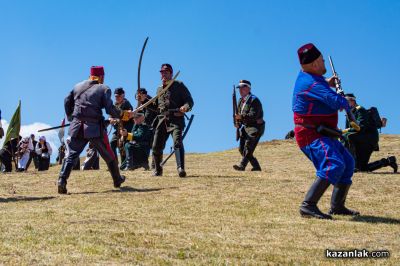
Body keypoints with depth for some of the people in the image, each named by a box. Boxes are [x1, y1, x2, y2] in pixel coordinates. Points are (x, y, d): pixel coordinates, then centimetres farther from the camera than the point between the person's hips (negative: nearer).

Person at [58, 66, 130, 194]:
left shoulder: (78, 86, 13)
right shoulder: (104, 89, 0)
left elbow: (67, 102, 17)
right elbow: (110, 109, -9)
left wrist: (71, 118, 27)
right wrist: (123, 115, 6)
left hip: (77, 127, 3)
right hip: (95, 128, -3)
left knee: (71, 154, 3)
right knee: (108, 155, 15)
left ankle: (62, 181, -16)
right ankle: (117, 180, 28)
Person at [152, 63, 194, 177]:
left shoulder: (179, 85, 3)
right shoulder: (159, 89, 21)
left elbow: (190, 101, -1)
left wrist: (185, 107, -23)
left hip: (176, 119, -6)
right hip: (162, 120, 6)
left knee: (177, 142, -23)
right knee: (156, 146, 4)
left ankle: (181, 169, -30)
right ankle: (157, 170, 22)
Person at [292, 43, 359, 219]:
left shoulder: (304, 75, 9)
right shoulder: (313, 84, -22)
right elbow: (337, 102, -30)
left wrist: (327, 84, 18)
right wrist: (345, 103, -7)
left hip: (323, 135, 11)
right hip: (311, 136, -11)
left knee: (347, 163, 19)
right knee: (334, 164, -31)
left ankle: (337, 206, 25)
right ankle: (308, 206, -35)